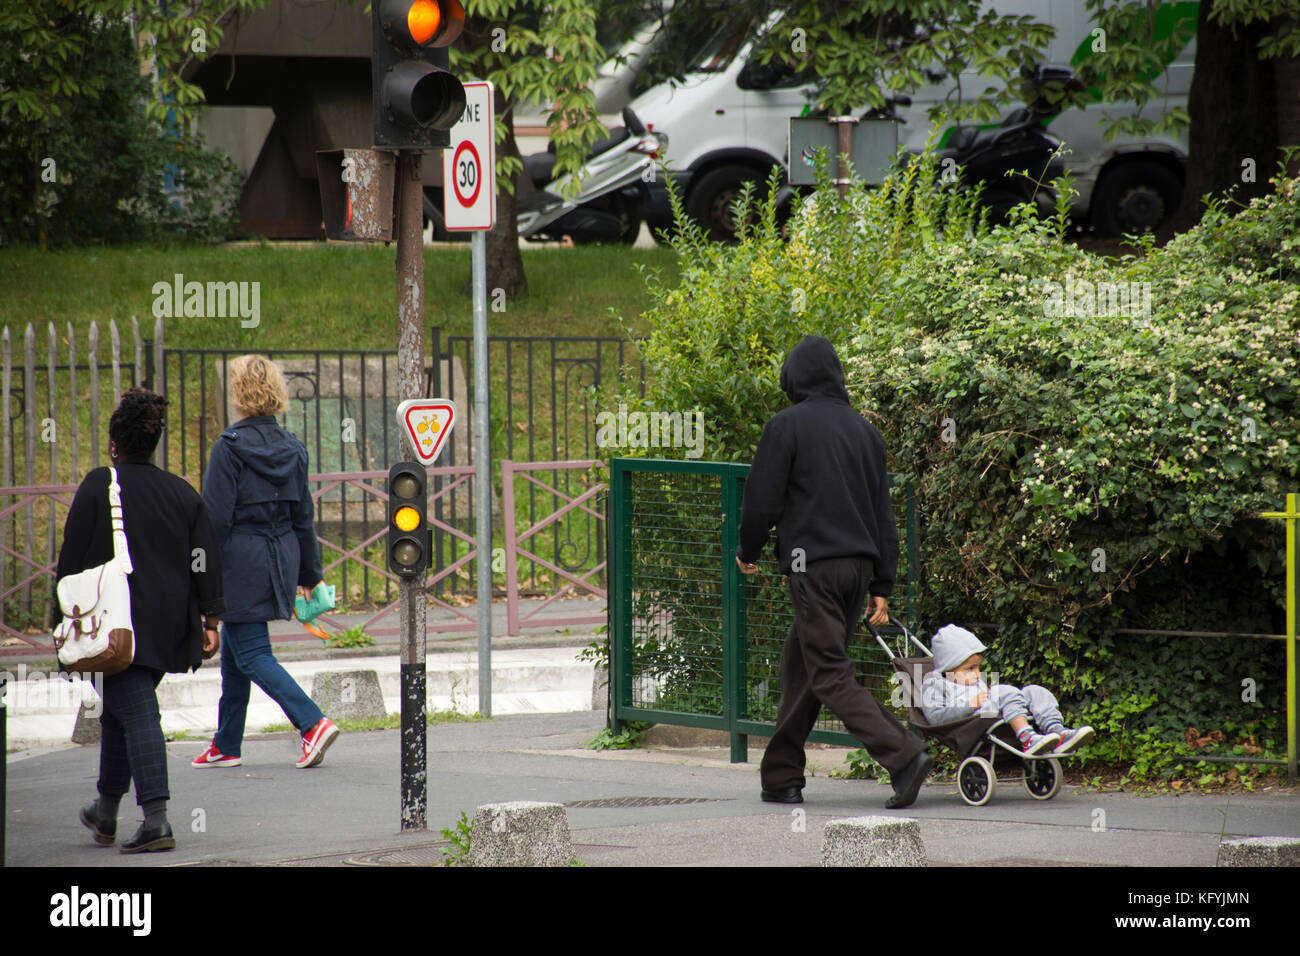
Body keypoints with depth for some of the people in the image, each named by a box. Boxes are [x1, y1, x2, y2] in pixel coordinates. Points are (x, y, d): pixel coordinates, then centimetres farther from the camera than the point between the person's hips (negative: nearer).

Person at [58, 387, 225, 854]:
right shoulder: (182, 492, 9)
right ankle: (105, 812, 32)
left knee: (136, 713, -8)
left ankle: (156, 819, -19)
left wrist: (64, 622, 1)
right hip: (167, 631, 6)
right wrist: (210, 618, 6)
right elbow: (205, 560, 5)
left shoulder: (98, 487, -6)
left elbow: (73, 559, -5)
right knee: (120, 713, 21)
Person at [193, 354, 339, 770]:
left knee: (251, 654, -4)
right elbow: (303, 516, 13)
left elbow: (215, 516, -15)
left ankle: (313, 723, -20)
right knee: (233, 650, 18)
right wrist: (309, 573, 19)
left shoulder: (230, 447, -13)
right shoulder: (292, 448, 6)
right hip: (280, 558, 7)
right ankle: (226, 746, 22)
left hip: (241, 560, -7)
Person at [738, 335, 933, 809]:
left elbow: (762, 500, -7)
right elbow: (882, 511, 14)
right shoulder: (863, 429, 14)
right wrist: (882, 585, 16)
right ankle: (782, 777, 18)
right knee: (799, 667, 16)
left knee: (830, 675, -7)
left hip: (813, 565, -7)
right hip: (858, 563, 7)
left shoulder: (786, 426, -6)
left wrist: (747, 551, 12)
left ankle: (903, 753, -23)